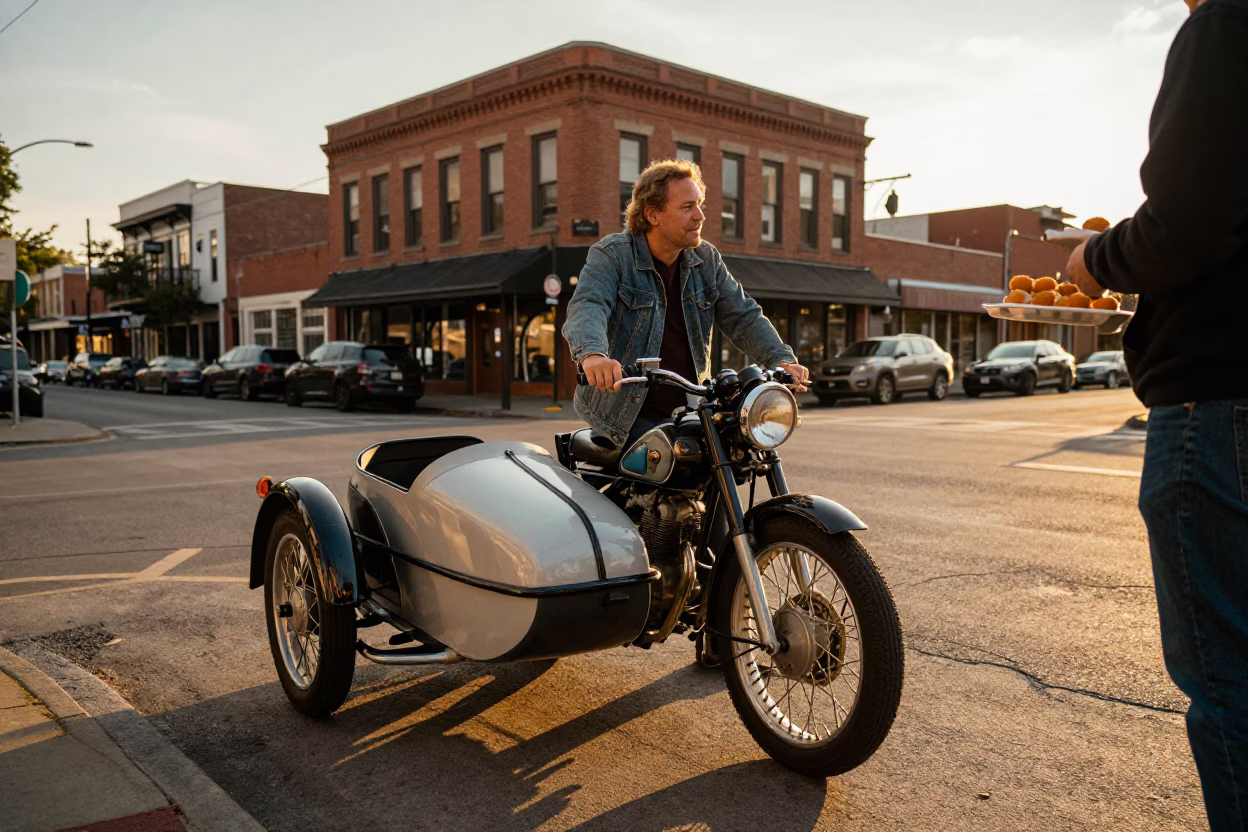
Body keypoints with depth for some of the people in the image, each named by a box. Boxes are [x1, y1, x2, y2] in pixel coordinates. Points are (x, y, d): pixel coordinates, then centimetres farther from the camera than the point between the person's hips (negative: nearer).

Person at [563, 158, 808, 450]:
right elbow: (587, 306, -26)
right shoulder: (612, 255, -9)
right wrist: (592, 353, -49)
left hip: (689, 412, 5)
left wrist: (781, 360, -13)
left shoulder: (706, 259, 8)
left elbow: (743, 316, 5)